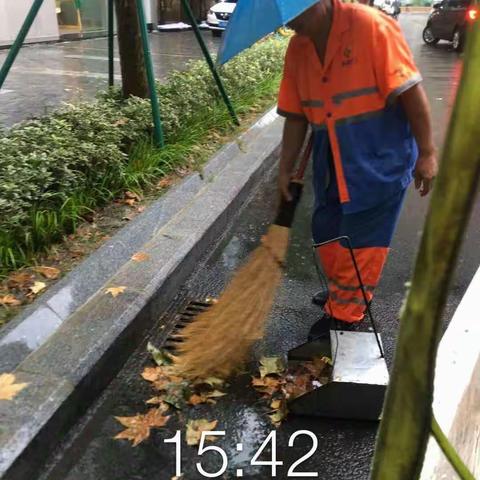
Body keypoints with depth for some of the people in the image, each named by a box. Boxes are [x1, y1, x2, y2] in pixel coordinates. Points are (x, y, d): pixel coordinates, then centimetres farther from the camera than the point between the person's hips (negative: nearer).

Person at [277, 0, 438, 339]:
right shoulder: (297, 49, 3)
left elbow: (411, 92, -16)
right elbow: (295, 115, 8)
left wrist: (426, 153, -15)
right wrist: (286, 168, 9)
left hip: (380, 163, -6)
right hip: (332, 168, 7)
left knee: (361, 247, 2)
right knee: (327, 237, 14)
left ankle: (345, 317, 19)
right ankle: (343, 298, 39)